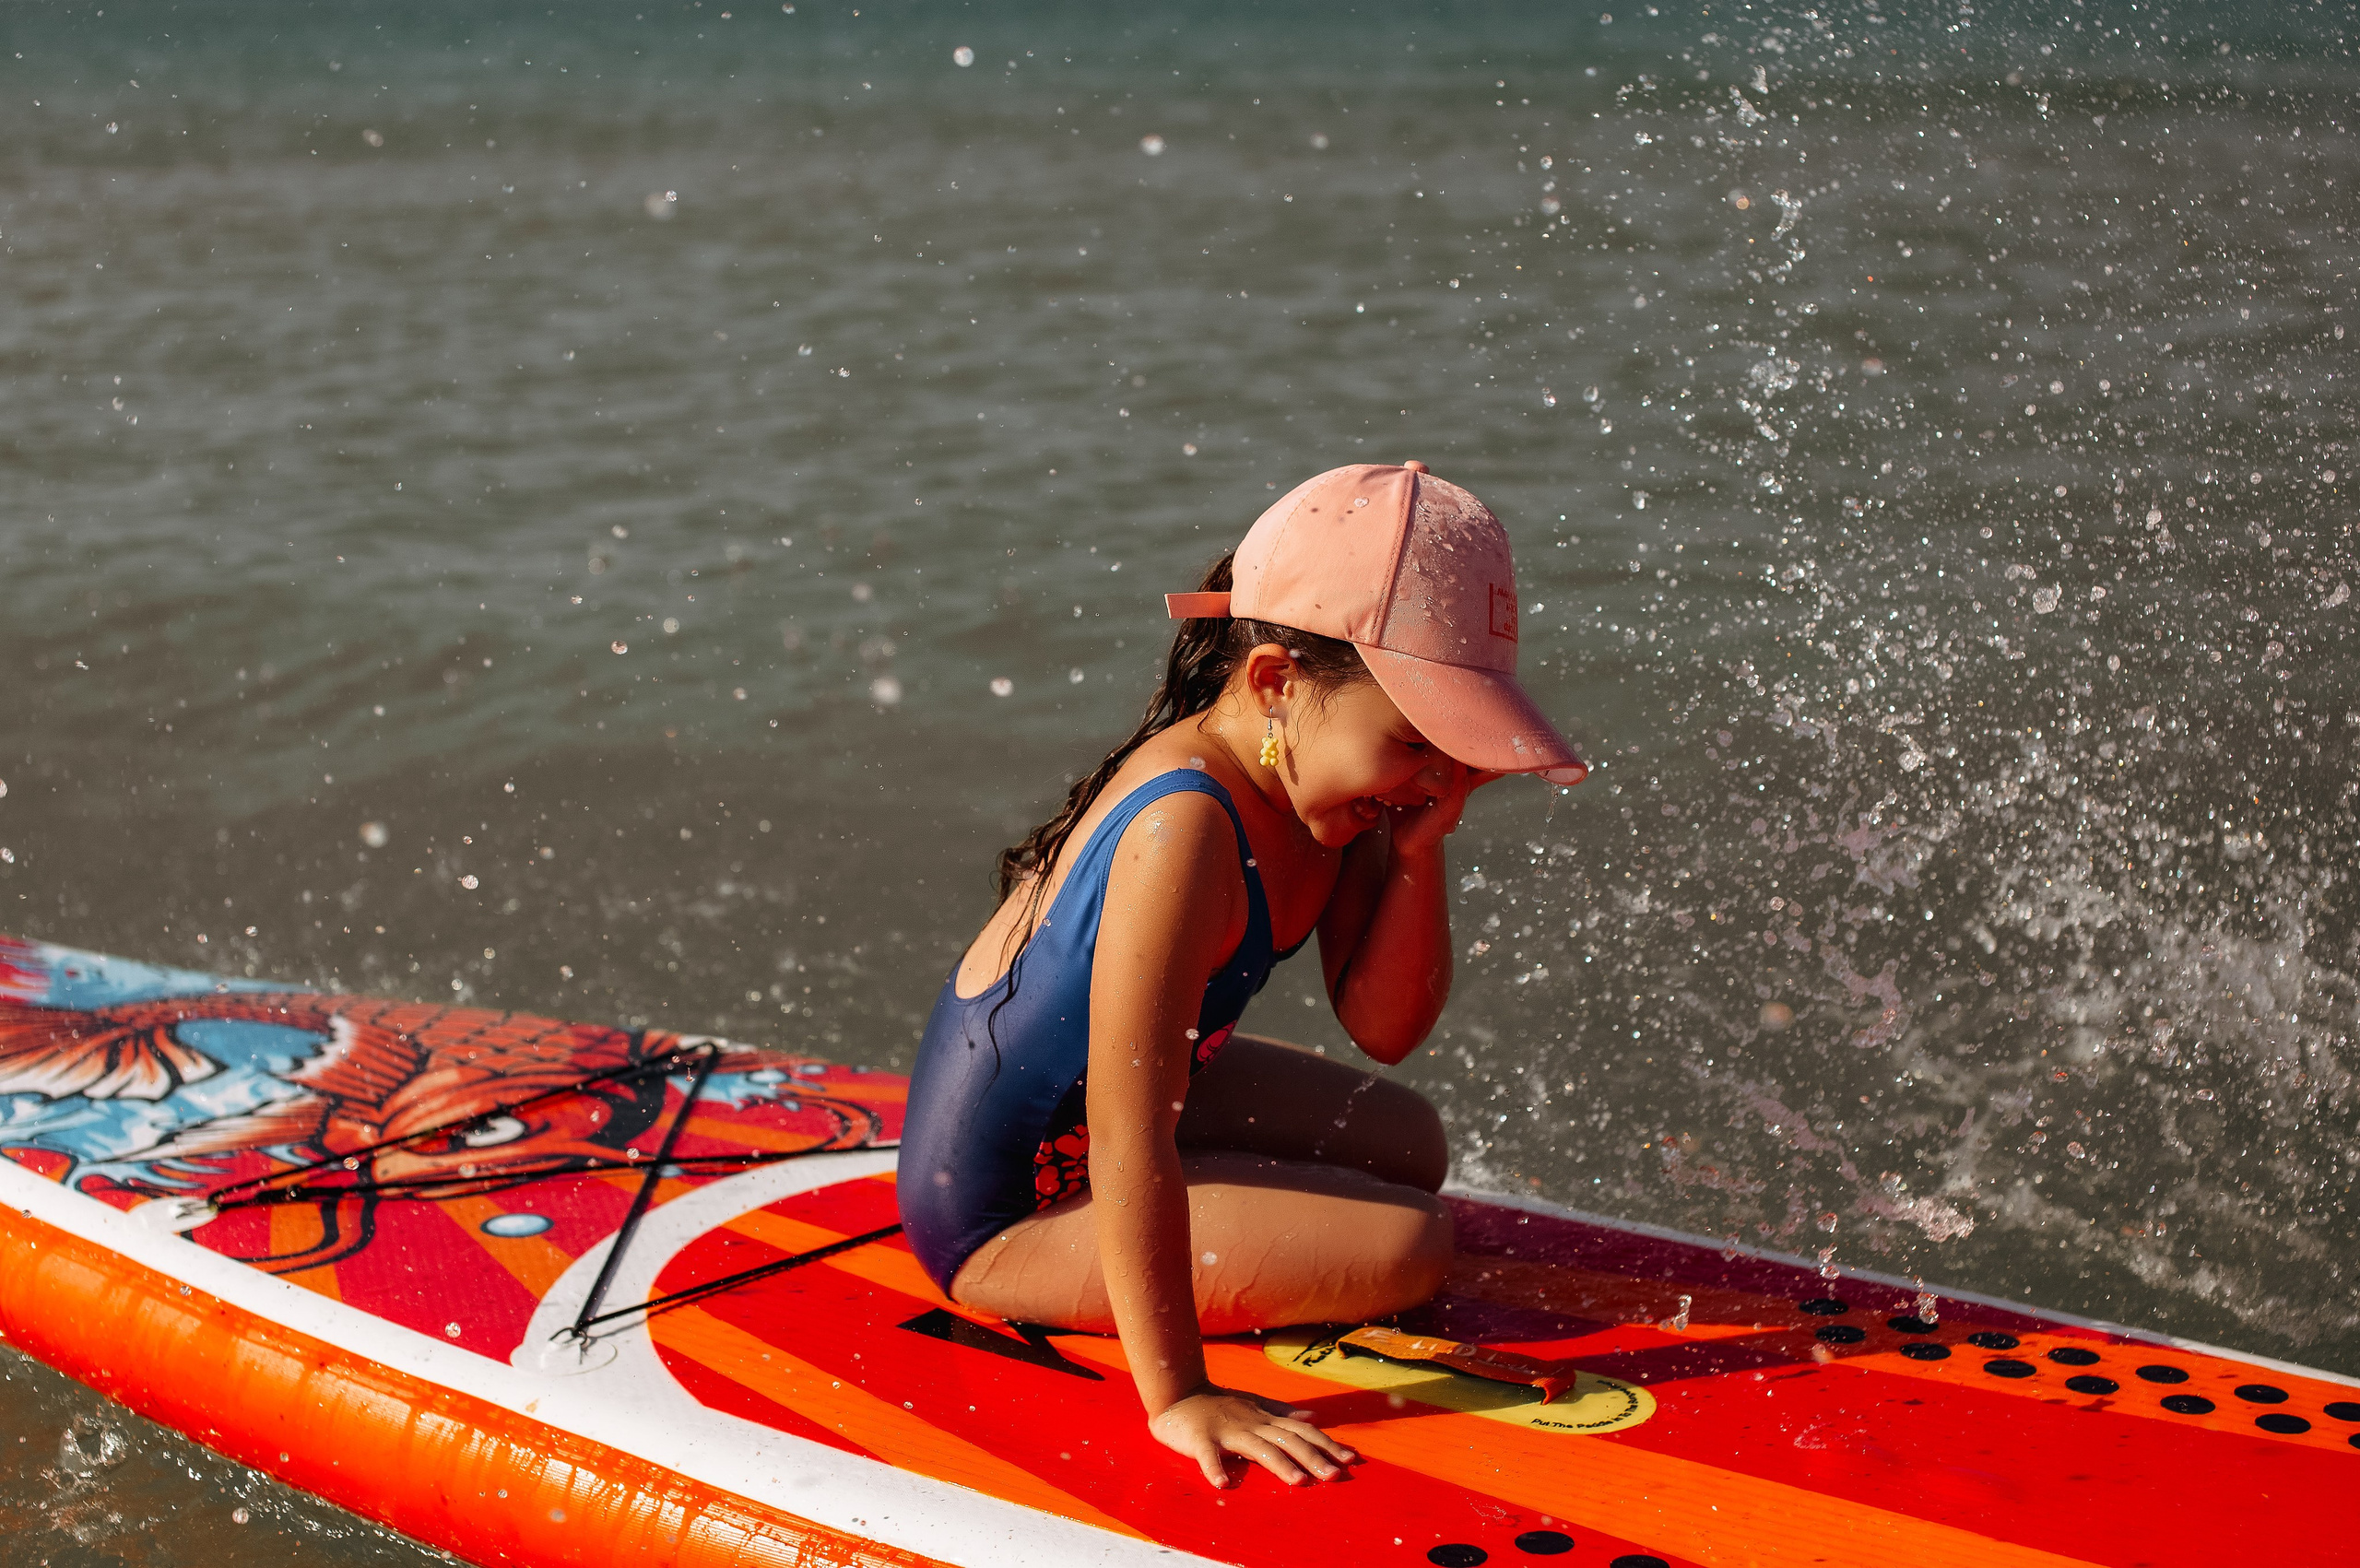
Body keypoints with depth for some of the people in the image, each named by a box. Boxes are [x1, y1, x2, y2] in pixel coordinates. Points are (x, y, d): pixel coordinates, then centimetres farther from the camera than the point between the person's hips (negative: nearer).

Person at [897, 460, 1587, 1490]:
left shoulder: (1323, 786, -7)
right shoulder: (1186, 829, -35)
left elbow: (1381, 1024, -7)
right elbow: (1130, 1144, -35)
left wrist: (1419, 849, -21)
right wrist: (1178, 1399, -33)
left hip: (1082, 1108, 10)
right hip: (1009, 1209, -10)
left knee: (1406, 1145, 20)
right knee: (1406, 1248, -16)